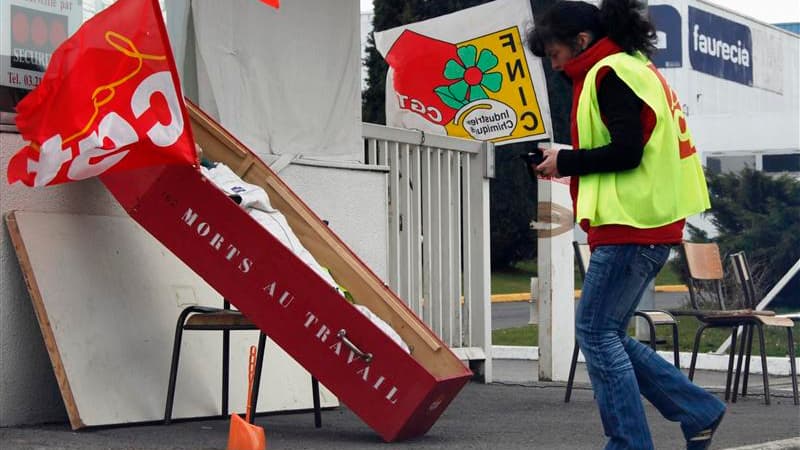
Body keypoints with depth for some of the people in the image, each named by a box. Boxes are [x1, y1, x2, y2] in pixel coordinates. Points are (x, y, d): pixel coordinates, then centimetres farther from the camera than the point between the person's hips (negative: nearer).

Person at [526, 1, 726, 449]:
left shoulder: (611, 72, -10)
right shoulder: (636, 68, 21)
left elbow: (626, 152, -19)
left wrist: (565, 163, -8)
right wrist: (571, 164, 11)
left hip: (630, 226, -10)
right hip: (648, 224, 10)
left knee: (597, 332, -6)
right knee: (607, 333, 12)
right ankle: (699, 411, 14)